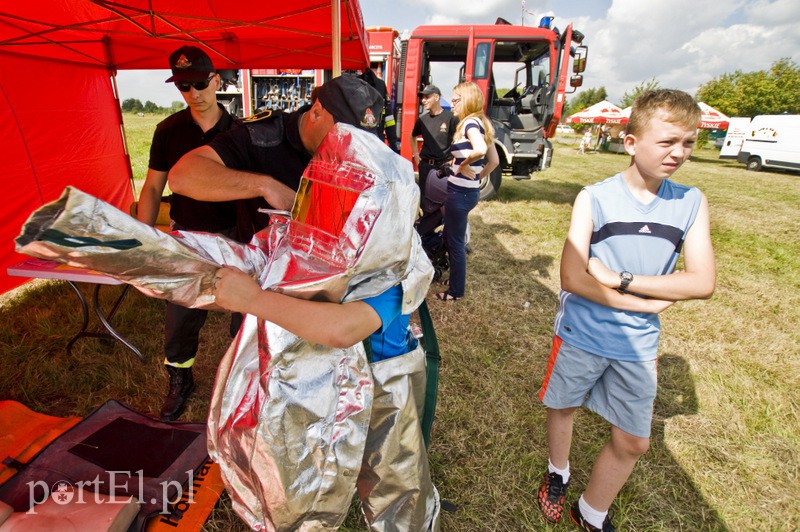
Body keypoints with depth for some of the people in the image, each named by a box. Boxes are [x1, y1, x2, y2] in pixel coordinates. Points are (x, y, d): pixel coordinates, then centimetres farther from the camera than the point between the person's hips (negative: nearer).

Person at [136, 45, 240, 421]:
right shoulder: (168, 130, 0)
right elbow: (153, 187, 4)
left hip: (233, 235, -1)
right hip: (186, 236, 1)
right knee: (180, 316, 9)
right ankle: (180, 381, 33)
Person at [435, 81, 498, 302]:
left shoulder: (470, 123, -15)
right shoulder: (482, 123, 13)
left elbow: (479, 150, -36)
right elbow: (494, 161, 16)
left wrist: (463, 165, -19)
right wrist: (476, 176, 15)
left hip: (460, 192, -10)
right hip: (470, 190, 10)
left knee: (455, 242, 4)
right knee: (450, 237, 23)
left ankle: (456, 291, 19)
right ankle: (457, 278, 38)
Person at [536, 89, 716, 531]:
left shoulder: (692, 204, -4)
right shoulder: (594, 199, -14)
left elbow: (703, 283, -11)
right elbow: (571, 278, -21)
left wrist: (621, 279, -21)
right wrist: (646, 303, -17)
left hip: (638, 345, 3)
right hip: (580, 336, -2)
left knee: (632, 442, 13)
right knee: (563, 406, 19)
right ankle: (557, 474, 51)